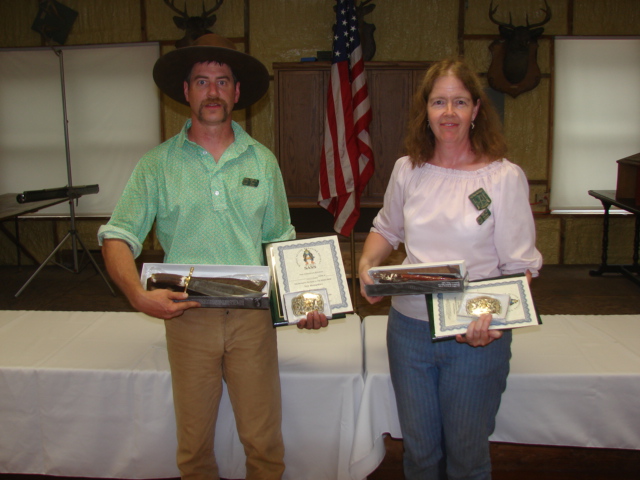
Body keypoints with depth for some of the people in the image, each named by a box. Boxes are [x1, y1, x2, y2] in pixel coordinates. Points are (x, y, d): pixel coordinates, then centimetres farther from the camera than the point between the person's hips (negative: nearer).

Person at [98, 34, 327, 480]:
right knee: (194, 443, 14)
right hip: (187, 315, 0)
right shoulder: (157, 164, 1)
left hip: (253, 315, 1)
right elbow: (117, 237, -2)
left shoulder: (263, 162, 6)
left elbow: (281, 241, 10)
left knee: (264, 440, 8)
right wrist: (139, 295, -19)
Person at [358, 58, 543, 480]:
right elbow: (387, 228, 18)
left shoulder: (505, 177, -9)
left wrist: (497, 317, -27)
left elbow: (521, 267, -9)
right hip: (409, 329, 3)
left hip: (477, 337, -3)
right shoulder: (408, 170, 2)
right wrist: (367, 263, -3)